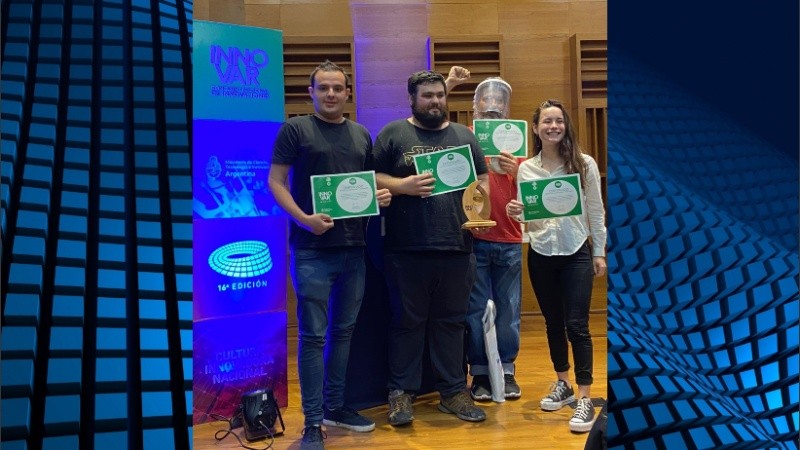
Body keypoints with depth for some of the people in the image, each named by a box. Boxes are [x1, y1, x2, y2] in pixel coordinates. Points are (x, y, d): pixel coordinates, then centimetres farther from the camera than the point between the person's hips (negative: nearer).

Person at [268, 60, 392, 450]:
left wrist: (381, 195, -3)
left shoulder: (361, 135, 14)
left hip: (353, 246, 5)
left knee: (343, 330, 14)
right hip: (312, 248, -5)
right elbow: (275, 181, -6)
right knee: (313, 335, -2)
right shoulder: (295, 129, -1)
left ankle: (335, 407, 28)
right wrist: (303, 218, -20)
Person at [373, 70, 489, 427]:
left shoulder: (465, 136, 14)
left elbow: (481, 181, 13)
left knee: (451, 321, 11)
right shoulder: (393, 133, 4)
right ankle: (402, 393, 18)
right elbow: (373, 178, 0)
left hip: (456, 246, 3)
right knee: (407, 321, 6)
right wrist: (403, 186, -17)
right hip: (406, 249, -3)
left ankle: (453, 391, 23)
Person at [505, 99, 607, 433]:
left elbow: (596, 211, 1)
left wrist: (599, 252, 0)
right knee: (553, 323, 13)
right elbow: (526, 215, 6)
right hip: (540, 255, 3)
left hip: (576, 253, -2)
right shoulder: (526, 168, 3)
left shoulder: (585, 164, -2)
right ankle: (563, 385, 30)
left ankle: (585, 398, 5)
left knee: (577, 325, -4)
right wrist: (514, 212, -17)